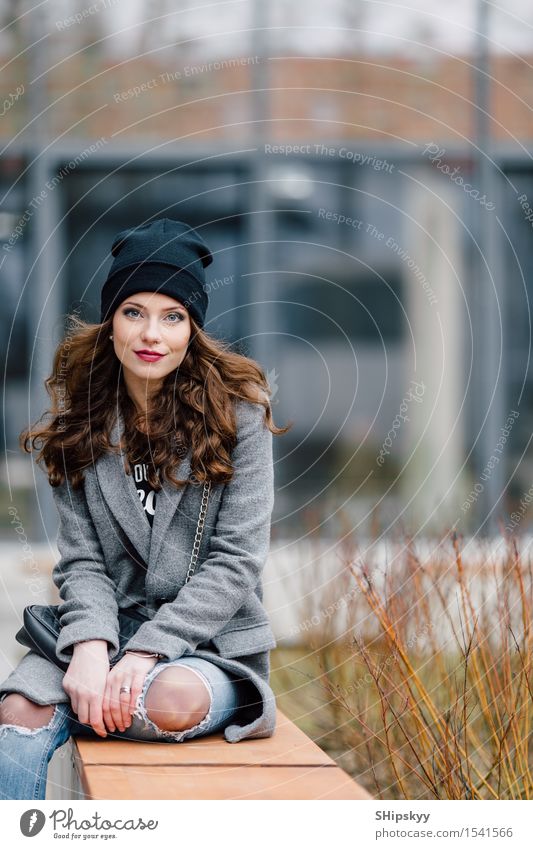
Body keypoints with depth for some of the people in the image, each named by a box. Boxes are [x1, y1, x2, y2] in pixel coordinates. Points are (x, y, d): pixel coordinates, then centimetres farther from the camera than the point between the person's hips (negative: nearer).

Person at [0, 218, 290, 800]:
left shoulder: (237, 411, -3)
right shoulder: (81, 418, 6)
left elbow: (236, 561, -8)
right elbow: (81, 560, 0)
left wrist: (148, 650, -18)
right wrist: (90, 647, -20)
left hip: (214, 638, -2)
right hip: (109, 625, 2)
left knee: (173, 703, -37)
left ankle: (77, 712, -10)